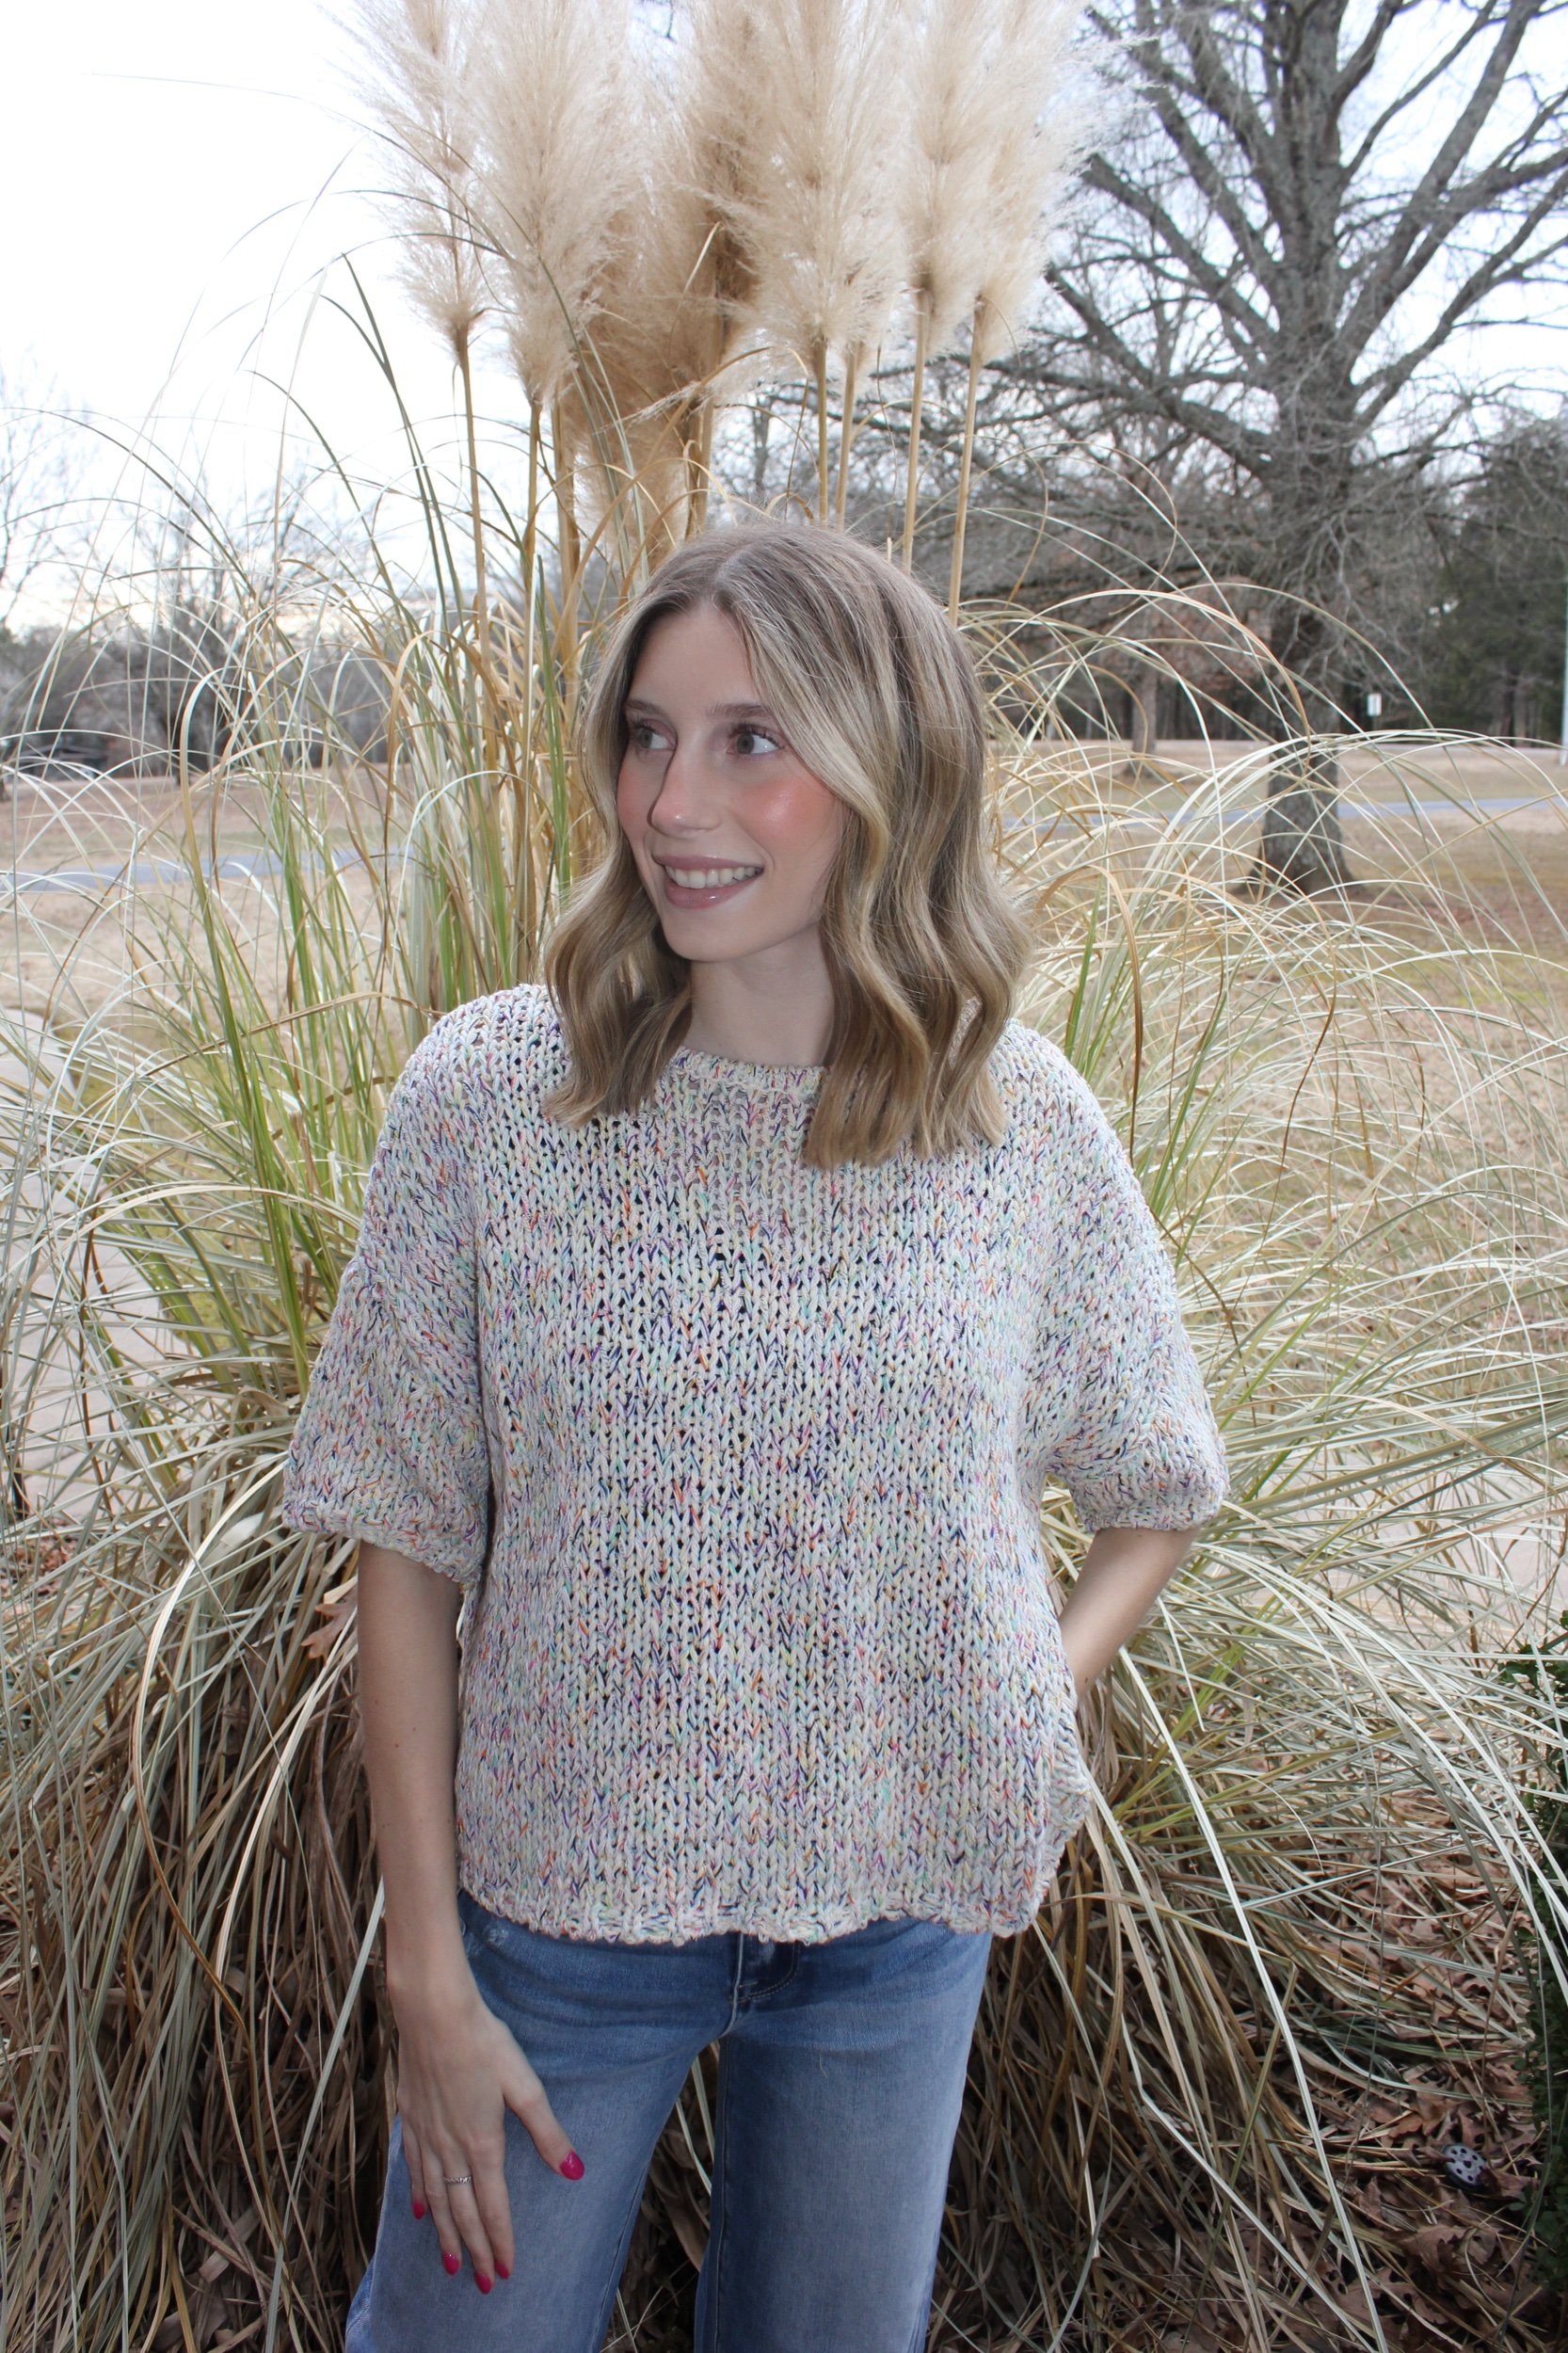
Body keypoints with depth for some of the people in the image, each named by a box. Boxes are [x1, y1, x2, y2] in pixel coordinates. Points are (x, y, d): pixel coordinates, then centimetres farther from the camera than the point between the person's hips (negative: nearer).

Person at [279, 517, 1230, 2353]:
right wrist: (429, 1974, -7)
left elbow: (1158, 1489, 6)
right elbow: (407, 1553, -9)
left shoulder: (1026, 1129, -11)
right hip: (555, 1905, -1)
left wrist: (1033, 1709, -9)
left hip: (899, 1924, 2)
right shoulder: (483, 1099, -15)